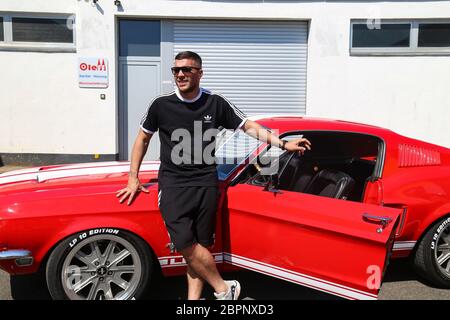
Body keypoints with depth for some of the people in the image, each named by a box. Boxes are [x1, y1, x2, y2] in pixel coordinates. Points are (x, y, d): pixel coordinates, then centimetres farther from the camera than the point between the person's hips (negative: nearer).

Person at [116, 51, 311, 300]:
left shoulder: (216, 103, 3)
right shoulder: (161, 105, 2)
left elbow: (249, 126, 9)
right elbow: (142, 139, 14)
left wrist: (283, 144, 2)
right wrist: (133, 178, 10)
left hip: (206, 184, 1)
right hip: (172, 185, 0)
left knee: (201, 247, 1)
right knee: (185, 244, -12)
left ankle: (194, 298, 15)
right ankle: (224, 289, 6)